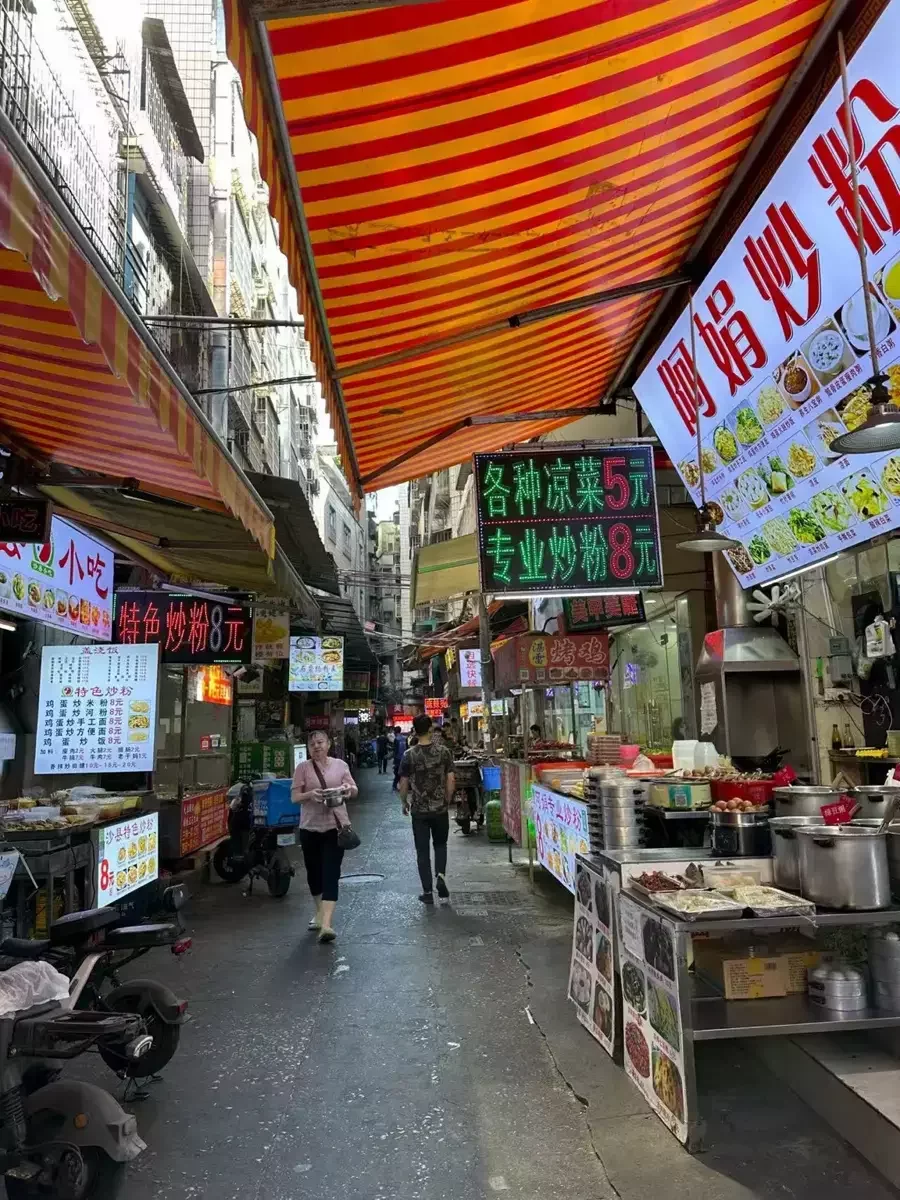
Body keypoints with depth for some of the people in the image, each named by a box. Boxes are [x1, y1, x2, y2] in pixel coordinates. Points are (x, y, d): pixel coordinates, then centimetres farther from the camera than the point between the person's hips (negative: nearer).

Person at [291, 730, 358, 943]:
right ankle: (320, 912, 37)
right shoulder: (303, 768, 0)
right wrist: (310, 794, -23)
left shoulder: (340, 765, 4)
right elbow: (294, 797, -3)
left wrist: (348, 788, -16)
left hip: (335, 826, -1)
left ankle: (326, 923, -13)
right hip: (310, 827, 1)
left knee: (331, 873, -9)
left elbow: (355, 791, 7)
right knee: (314, 872, 14)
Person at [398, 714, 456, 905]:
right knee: (440, 844, 21)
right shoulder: (443, 751, -7)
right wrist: (447, 801, 10)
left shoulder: (409, 755, -9)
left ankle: (428, 892, 11)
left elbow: (403, 784, -5)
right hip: (440, 808, 1)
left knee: (422, 850, 8)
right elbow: (451, 780, -5)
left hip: (419, 810, -1)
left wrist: (405, 803, 12)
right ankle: (441, 875, -1)